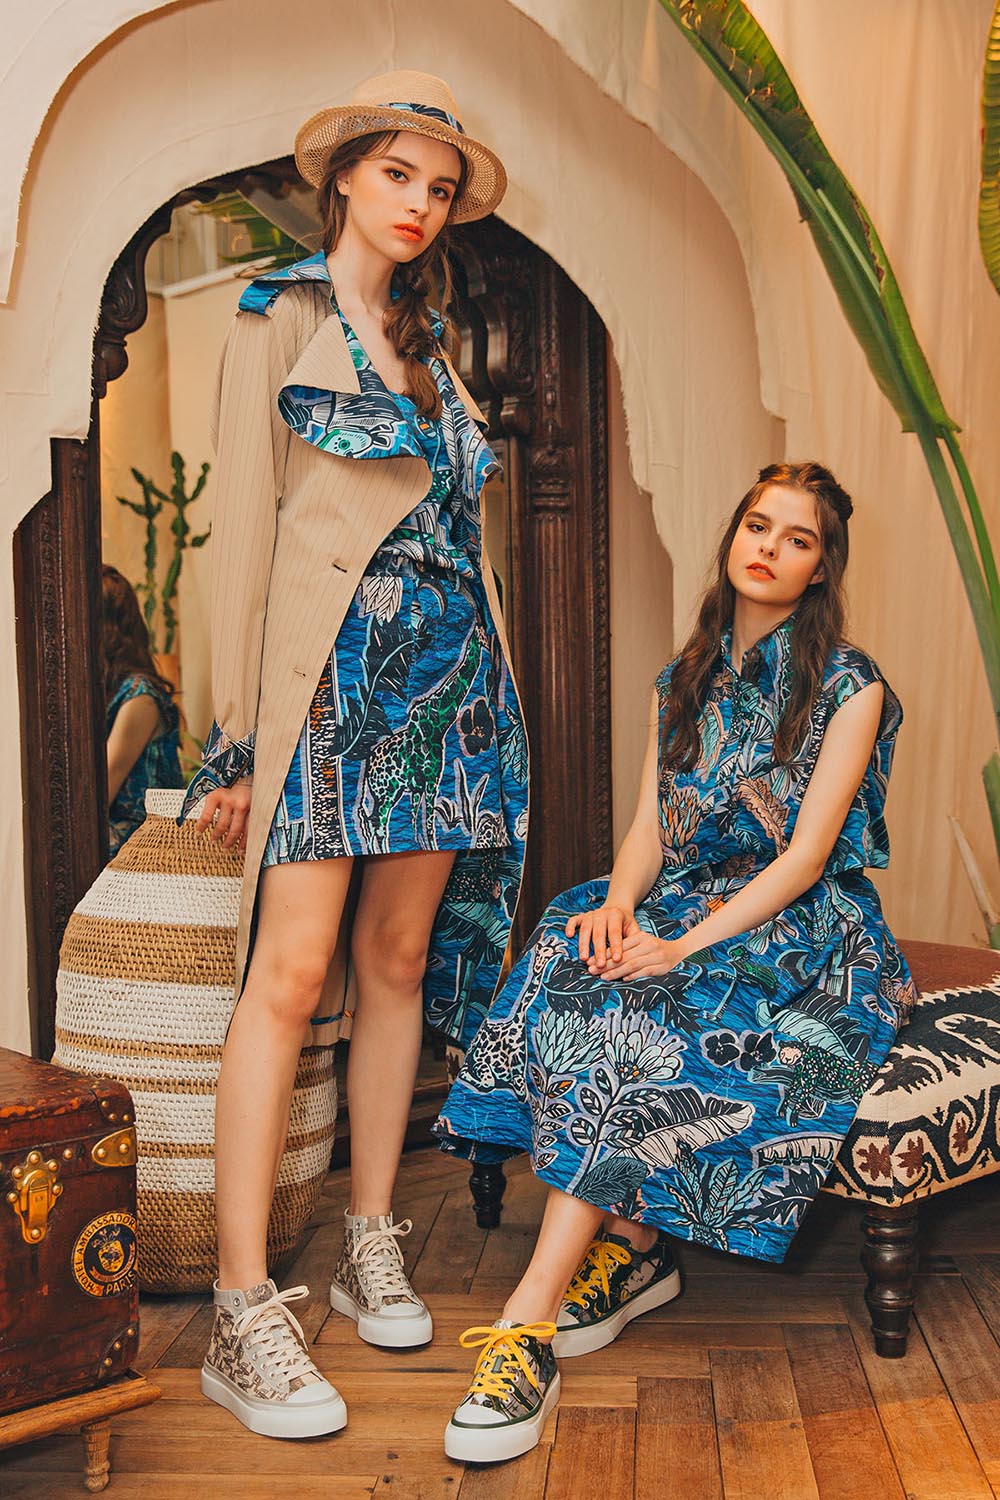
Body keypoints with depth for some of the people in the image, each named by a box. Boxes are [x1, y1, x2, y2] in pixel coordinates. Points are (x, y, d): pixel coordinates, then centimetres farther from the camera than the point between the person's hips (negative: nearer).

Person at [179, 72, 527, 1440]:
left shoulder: (427, 338, 20)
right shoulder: (279, 318, 2)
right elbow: (244, 524, -5)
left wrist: (491, 684, 13)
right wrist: (236, 734, -9)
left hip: (449, 670, 6)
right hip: (332, 668, -6)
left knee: (399, 959, 7)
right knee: (291, 970, -11)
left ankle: (372, 1247, 19)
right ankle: (245, 1313, -7)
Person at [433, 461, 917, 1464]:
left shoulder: (850, 688, -4)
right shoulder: (684, 683, 15)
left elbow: (805, 854, -13)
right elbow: (650, 828, 9)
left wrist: (685, 945, -25)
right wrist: (620, 904, -14)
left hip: (810, 936, -5)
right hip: (686, 911, 5)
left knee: (640, 1012, -33)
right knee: (571, 961, -27)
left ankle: (529, 1319, -36)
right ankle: (629, 1248, -19)